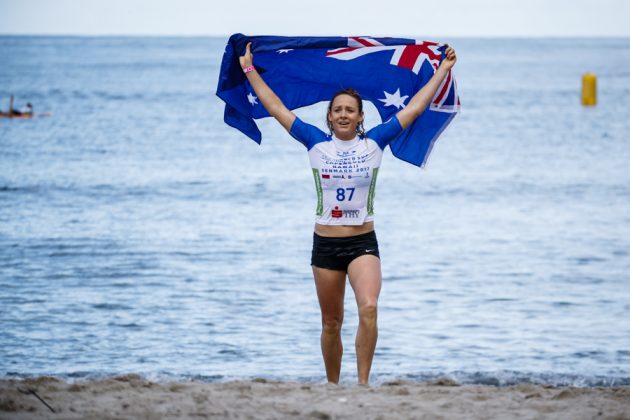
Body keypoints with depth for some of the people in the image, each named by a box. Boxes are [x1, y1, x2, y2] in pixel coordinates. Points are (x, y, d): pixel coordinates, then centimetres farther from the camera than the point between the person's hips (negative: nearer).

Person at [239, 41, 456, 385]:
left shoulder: (374, 143, 1)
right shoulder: (317, 144, 2)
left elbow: (414, 108, 5)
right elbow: (276, 107, 6)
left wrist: (443, 70, 6)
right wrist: (249, 69, 8)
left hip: (363, 243, -1)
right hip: (325, 244, 1)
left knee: (369, 309, -23)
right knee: (331, 323, 9)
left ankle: (362, 382, -20)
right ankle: (332, 387, 22)